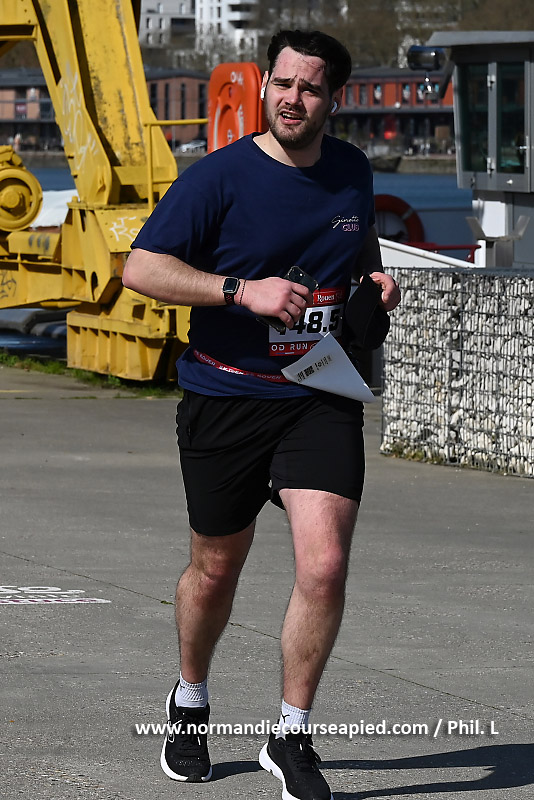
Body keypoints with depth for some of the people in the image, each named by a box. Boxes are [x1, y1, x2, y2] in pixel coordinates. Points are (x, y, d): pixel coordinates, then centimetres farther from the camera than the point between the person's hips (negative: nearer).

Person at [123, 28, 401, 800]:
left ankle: (291, 737, 2)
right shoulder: (219, 177, -10)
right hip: (226, 396, -2)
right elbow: (141, 268, -14)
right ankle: (189, 704, 40)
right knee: (216, 570, 12)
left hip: (323, 398, 2)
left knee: (324, 566, -14)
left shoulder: (353, 172, 6)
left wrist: (376, 278, 5)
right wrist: (242, 288, -25)